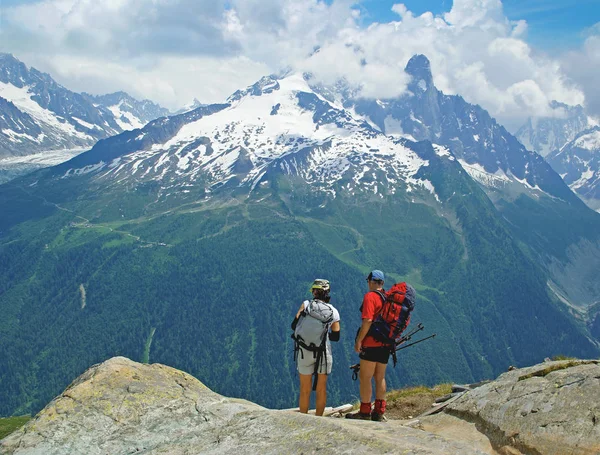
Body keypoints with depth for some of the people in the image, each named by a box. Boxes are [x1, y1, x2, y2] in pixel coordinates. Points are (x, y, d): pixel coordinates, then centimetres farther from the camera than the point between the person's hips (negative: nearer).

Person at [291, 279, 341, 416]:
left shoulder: (306, 304, -6)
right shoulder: (333, 312, -2)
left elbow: (294, 326, -6)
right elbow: (336, 336, 3)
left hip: (304, 352, -1)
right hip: (324, 352, 1)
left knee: (305, 389, 9)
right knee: (321, 389, 12)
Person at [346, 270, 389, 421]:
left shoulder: (370, 297, -12)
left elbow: (367, 321, -21)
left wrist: (358, 340, -15)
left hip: (371, 344, -8)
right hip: (385, 344, 8)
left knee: (365, 378, 0)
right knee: (380, 378, 14)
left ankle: (365, 412, 4)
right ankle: (379, 412, 18)